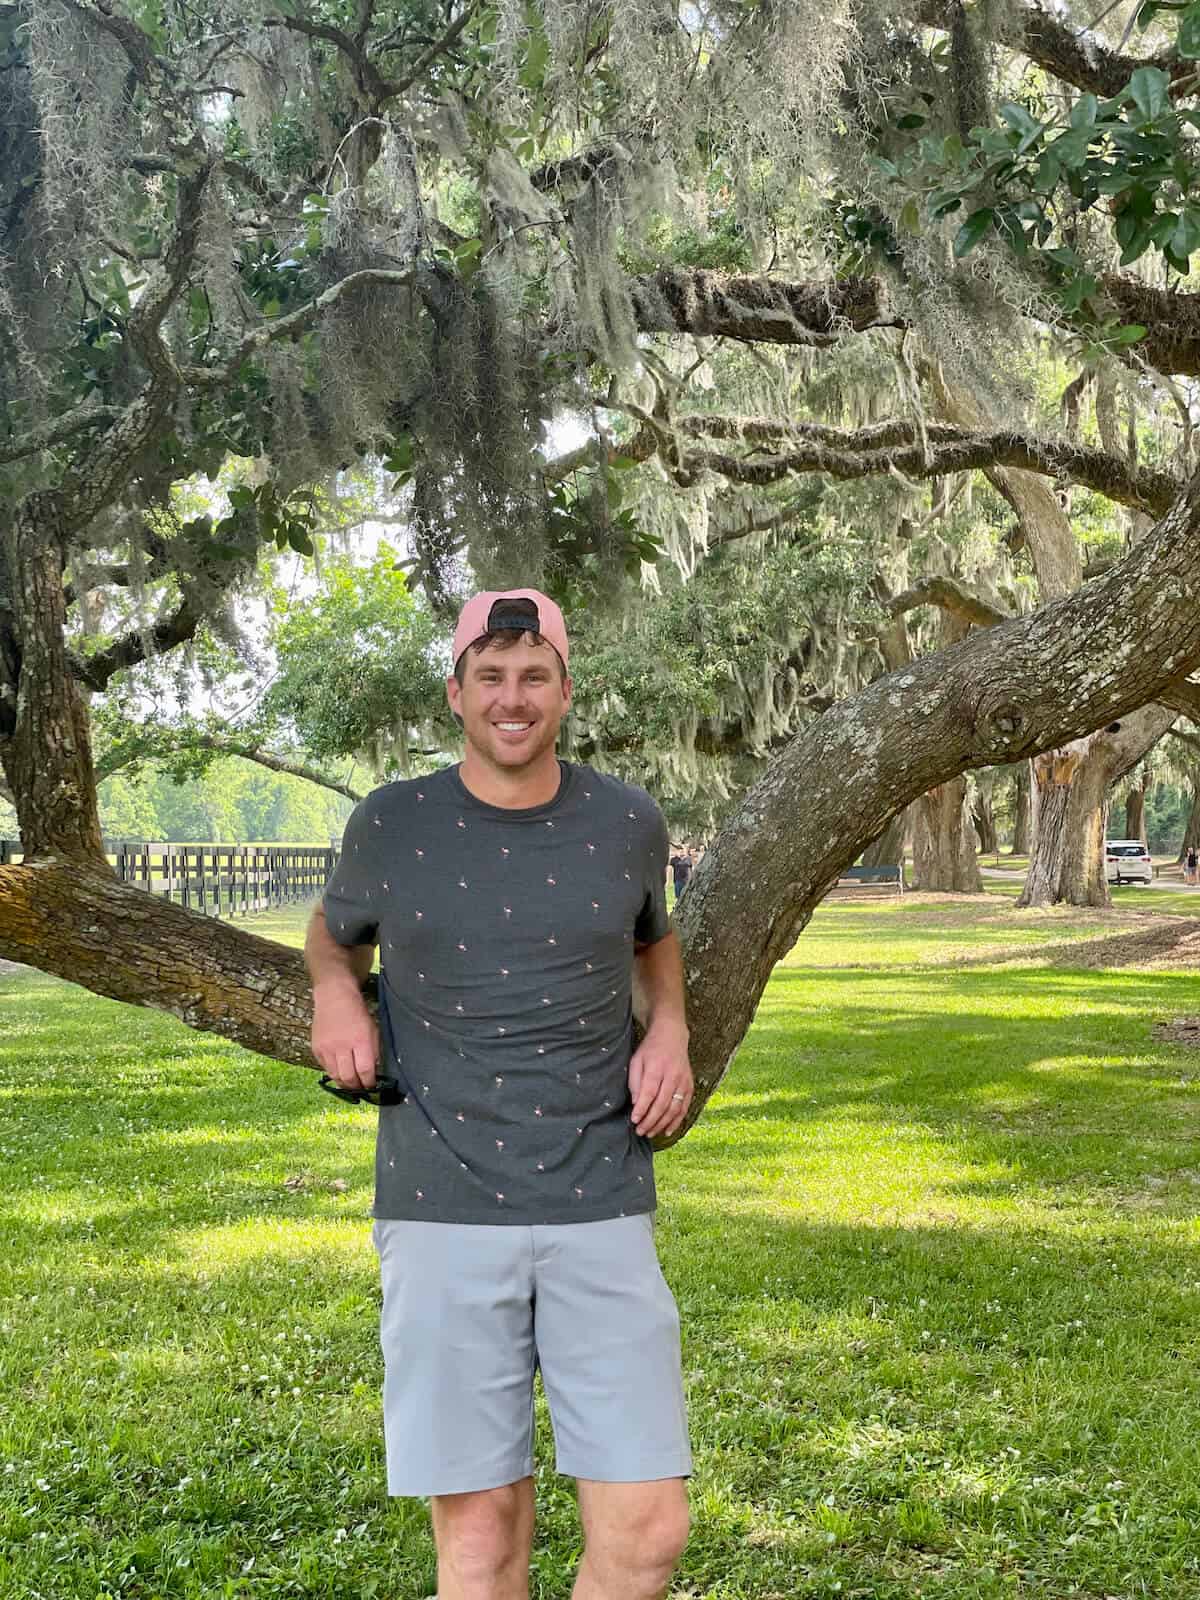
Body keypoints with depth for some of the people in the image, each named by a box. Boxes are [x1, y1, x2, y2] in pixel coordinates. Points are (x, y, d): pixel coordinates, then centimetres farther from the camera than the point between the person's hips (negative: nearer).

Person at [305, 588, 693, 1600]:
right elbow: (333, 934, 23)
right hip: (445, 1214, -1)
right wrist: (334, 991, 0)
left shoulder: (627, 823, 5)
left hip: (601, 1212, 1)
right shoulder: (392, 826, 2)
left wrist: (669, 1028, 6)